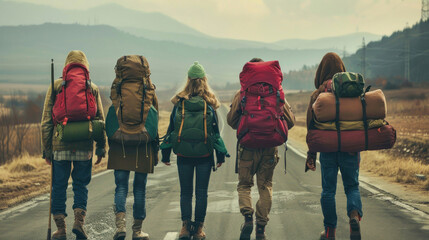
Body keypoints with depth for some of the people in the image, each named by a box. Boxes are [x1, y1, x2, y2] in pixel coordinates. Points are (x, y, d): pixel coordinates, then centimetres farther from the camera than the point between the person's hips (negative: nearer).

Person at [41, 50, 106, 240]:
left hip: (60, 146, -1)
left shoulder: (56, 86, 3)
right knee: (81, 185, 13)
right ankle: (79, 219, -4)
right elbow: (100, 120, 5)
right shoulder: (92, 88, 6)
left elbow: (46, 120, 2)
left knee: (59, 186, 7)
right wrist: (101, 148, 11)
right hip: (84, 146, 1)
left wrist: (46, 149, 7)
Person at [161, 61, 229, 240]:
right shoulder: (209, 104, -2)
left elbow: (171, 129, 4)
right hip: (204, 154, -1)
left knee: (185, 192, 10)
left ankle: (185, 226, 1)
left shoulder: (179, 103, 0)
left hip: (184, 155, 1)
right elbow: (215, 131, 0)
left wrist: (165, 153, 10)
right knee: (201, 192, 6)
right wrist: (221, 155, 6)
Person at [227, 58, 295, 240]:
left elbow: (231, 120, 0)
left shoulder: (242, 94, -3)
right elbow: (290, 120, 2)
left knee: (244, 185, 12)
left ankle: (247, 216, -12)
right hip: (269, 147, 1)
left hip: (248, 146, -1)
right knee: (265, 187, 11)